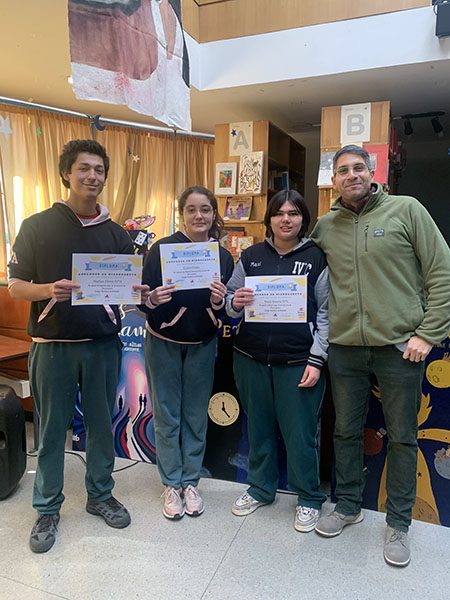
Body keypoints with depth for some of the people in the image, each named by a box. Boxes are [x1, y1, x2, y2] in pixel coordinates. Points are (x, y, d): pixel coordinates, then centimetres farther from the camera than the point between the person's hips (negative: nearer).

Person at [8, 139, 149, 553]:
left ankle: (100, 495, 34)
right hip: (53, 344, -2)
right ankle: (48, 509, 29)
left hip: (103, 344, 3)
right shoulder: (37, 227, 0)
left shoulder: (116, 235, 8)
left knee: (101, 424, 13)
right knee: (52, 430, 9)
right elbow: (15, 286, -1)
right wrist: (50, 290, -21)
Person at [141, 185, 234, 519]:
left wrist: (219, 301, -20)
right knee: (167, 416, 7)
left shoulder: (223, 256, -1)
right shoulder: (162, 248, -10)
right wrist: (153, 300, -30)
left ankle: (190, 482, 28)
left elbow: (227, 312, 2)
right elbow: (142, 300, -8)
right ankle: (172, 485, 25)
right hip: (163, 344, -2)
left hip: (202, 346, 2)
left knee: (196, 417, 11)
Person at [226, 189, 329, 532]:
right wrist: (235, 303, -11)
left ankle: (309, 499, 28)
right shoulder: (251, 256, 8)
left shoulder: (317, 258, 1)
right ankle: (261, 488, 37)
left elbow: (326, 313, 0)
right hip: (251, 359, 3)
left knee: (300, 433, 4)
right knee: (259, 427, 15)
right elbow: (229, 299, 13)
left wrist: (316, 360, -7)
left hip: (298, 361, -3)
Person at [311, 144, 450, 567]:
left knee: (402, 437, 10)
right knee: (346, 432, 14)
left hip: (399, 347, -2)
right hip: (344, 348, 3)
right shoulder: (324, 226, 7)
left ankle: (398, 523, 30)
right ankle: (348, 506, 36)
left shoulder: (406, 210, -2)